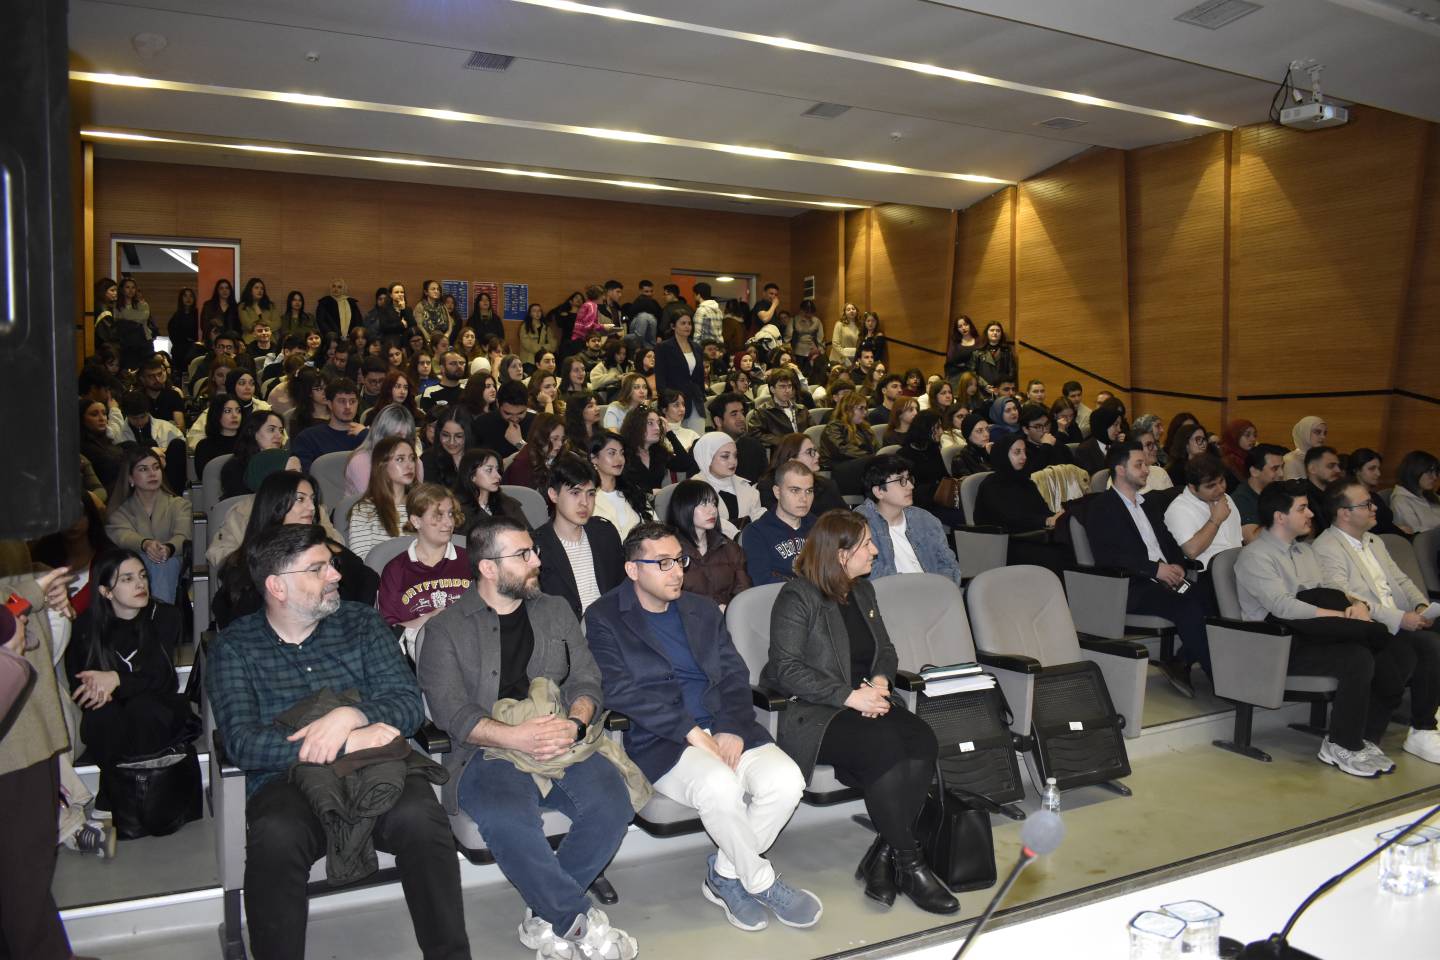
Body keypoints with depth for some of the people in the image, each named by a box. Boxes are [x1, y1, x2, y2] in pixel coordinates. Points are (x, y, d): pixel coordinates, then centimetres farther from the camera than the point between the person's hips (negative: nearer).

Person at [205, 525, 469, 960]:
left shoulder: (361, 623, 11)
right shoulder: (234, 647, 5)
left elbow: (409, 703, 3)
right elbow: (242, 743, -9)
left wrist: (350, 716, -19)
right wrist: (350, 742, -17)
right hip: (288, 781, -1)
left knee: (420, 818, -31)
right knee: (275, 838, -35)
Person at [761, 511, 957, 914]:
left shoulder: (862, 591, 17)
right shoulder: (797, 598, -7)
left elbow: (885, 649, 22)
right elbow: (786, 669, -14)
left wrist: (879, 681, -2)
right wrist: (850, 696, -20)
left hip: (864, 701, 7)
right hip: (811, 712, -7)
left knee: (922, 741, -24)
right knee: (883, 745, -33)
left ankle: (882, 856, -16)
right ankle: (907, 864, -18)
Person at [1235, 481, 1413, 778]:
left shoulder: (1306, 550, 24)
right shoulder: (1255, 556, -5)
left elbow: (1328, 596, 21)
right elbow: (1283, 607, -17)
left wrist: (1356, 604, -3)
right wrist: (1343, 615, -18)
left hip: (1315, 634, 8)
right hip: (1282, 645, -8)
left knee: (1400, 652, -12)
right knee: (1358, 658, -30)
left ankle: (1364, 737, -7)